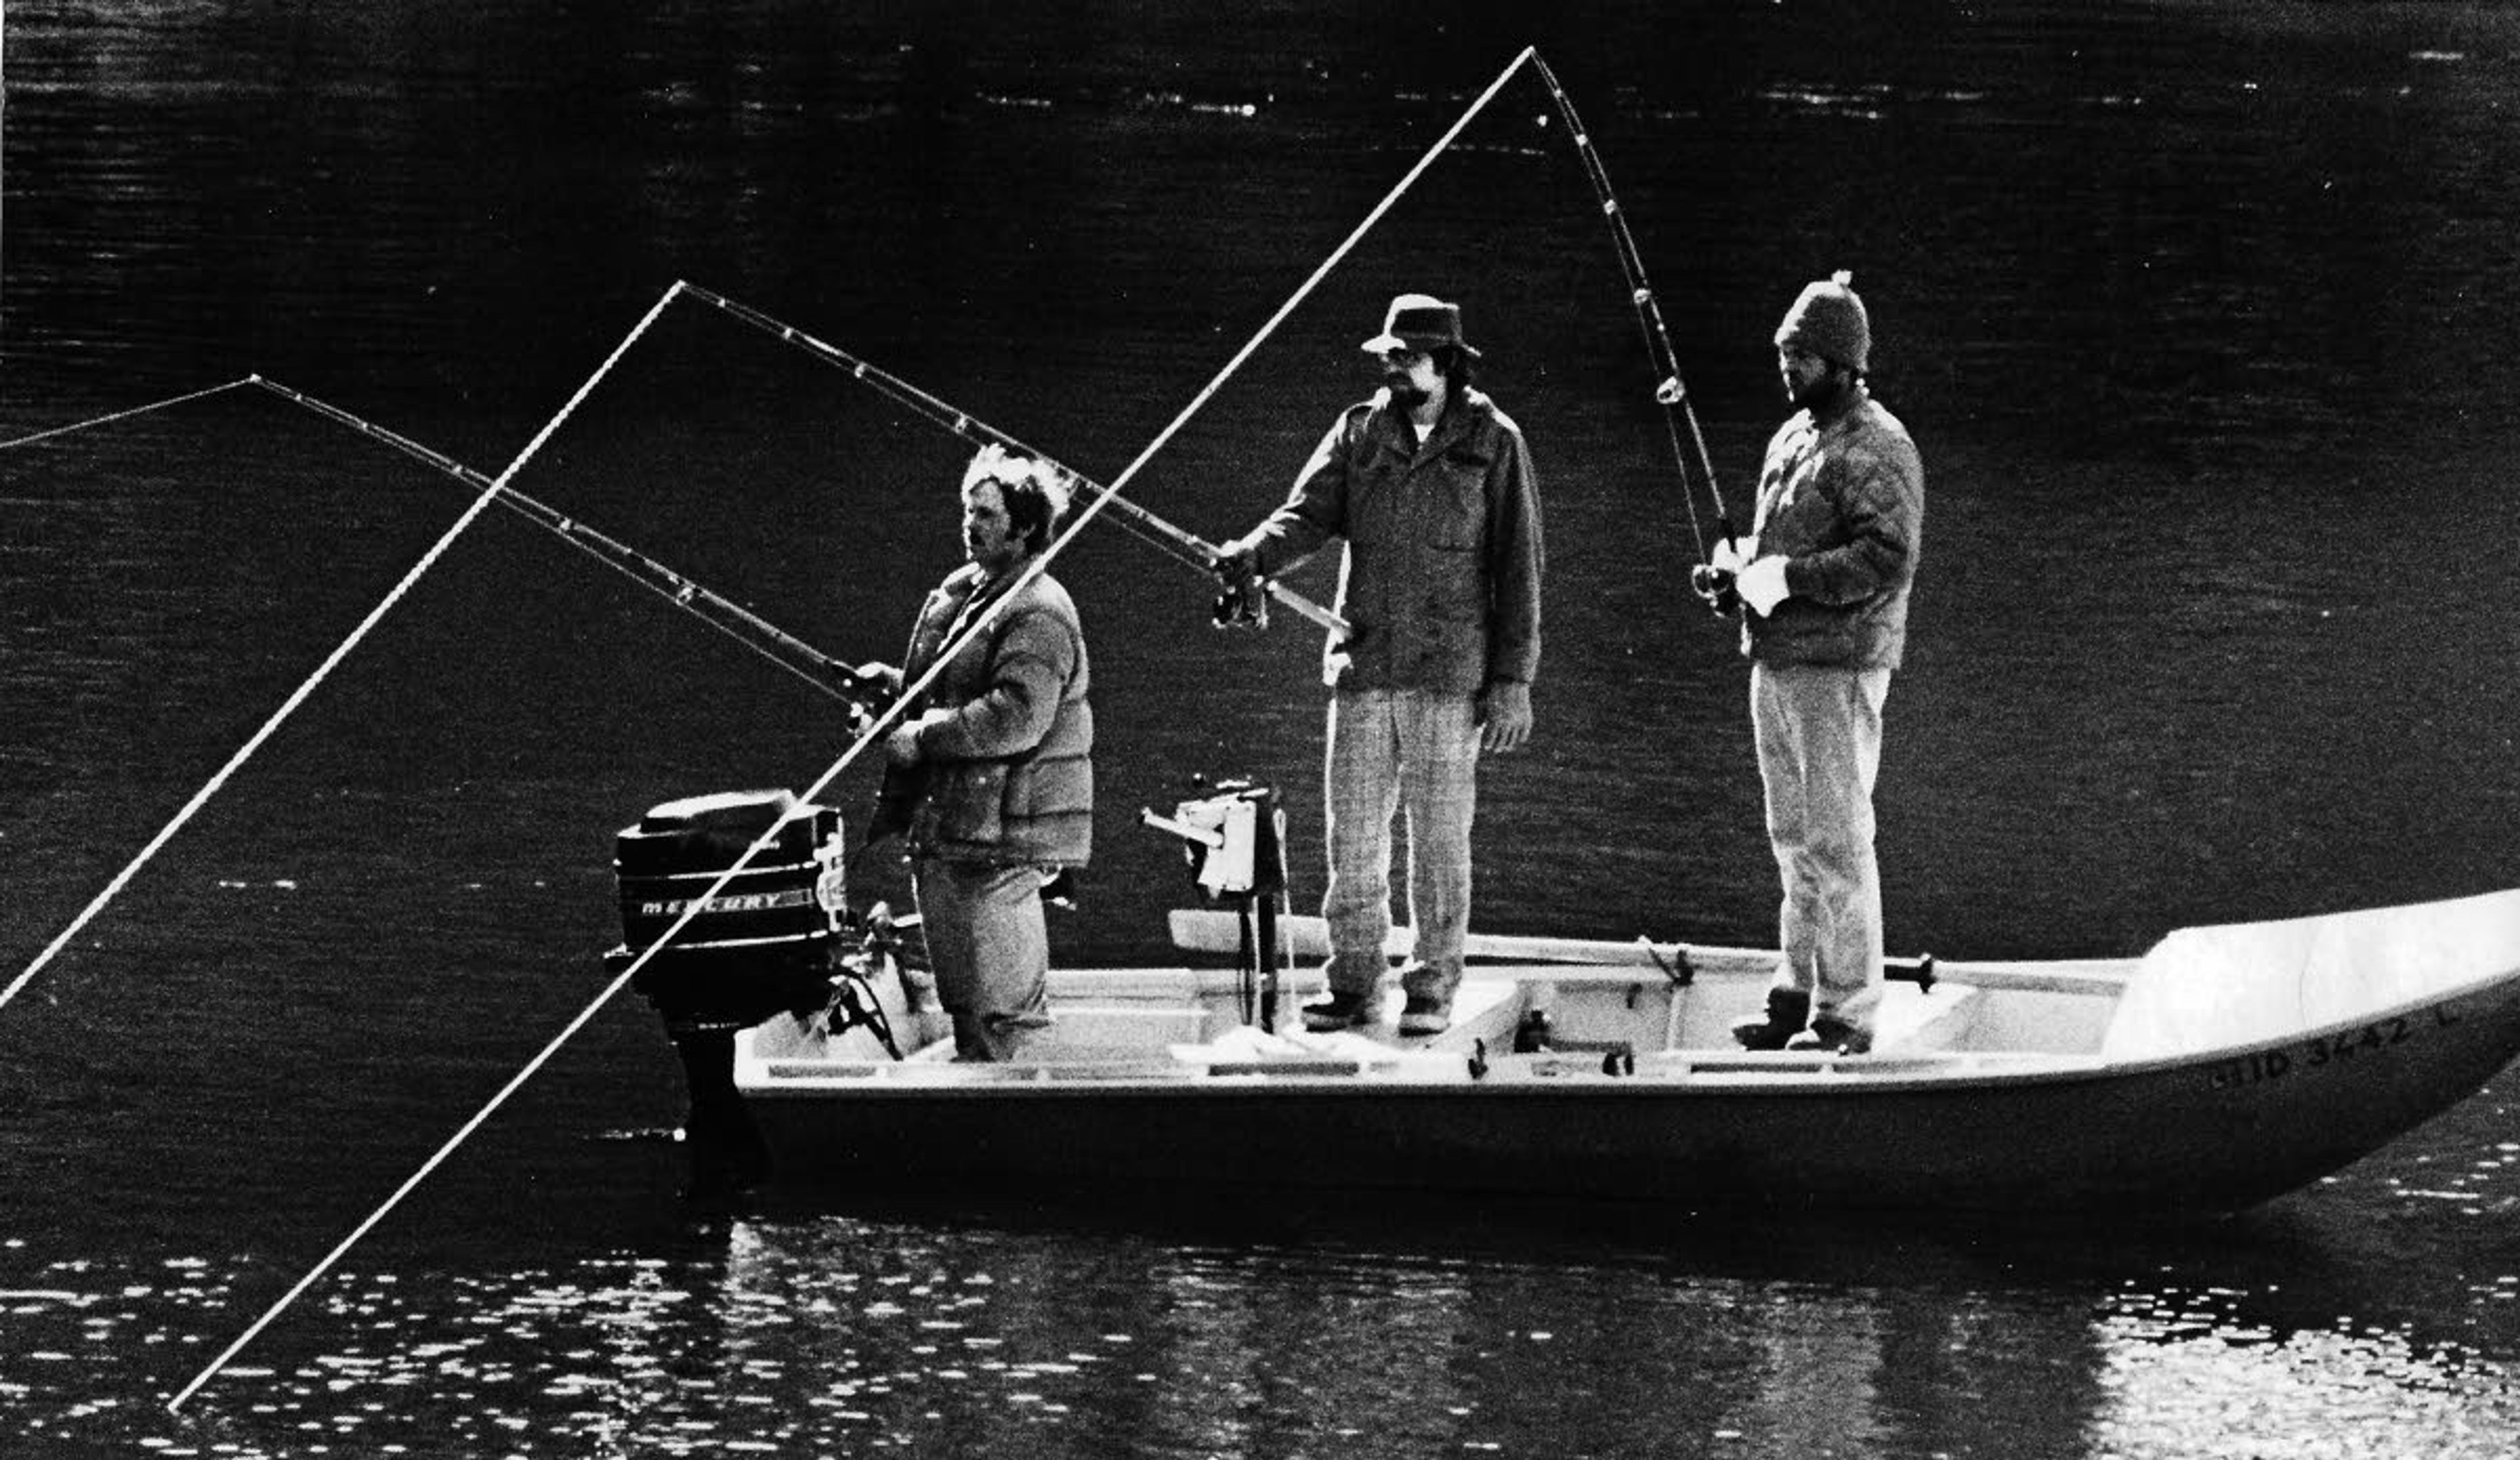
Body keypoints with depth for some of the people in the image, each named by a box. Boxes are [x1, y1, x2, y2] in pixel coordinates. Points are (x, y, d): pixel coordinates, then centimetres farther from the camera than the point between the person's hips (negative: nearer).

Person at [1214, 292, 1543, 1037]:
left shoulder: (1492, 443, 1)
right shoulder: (1360, 433, 11)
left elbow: (1518, 566, 0)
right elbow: (1309, 512, 1)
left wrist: (1513, 680, -5)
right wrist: (1253, 555, -21)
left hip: (1449, 674, -3)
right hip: (1362, 667, 3)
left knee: (1439, 839, 0)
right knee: (1352, 836, 3)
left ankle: (1432, 990, 7)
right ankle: (1354, 985, 10)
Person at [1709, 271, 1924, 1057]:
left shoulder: (1877, 447, -12)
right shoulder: (1793, 436, 17)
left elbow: (1889, 558, -21)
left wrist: (1789, 576, -23)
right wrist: (1736, 567, 7)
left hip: (1838, 666, -9)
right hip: (1776, 662, 9)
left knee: (1837, 841, -8)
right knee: (1795, 841, 15)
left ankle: (1847, 1013, -5)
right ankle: (1799, 992, 22)